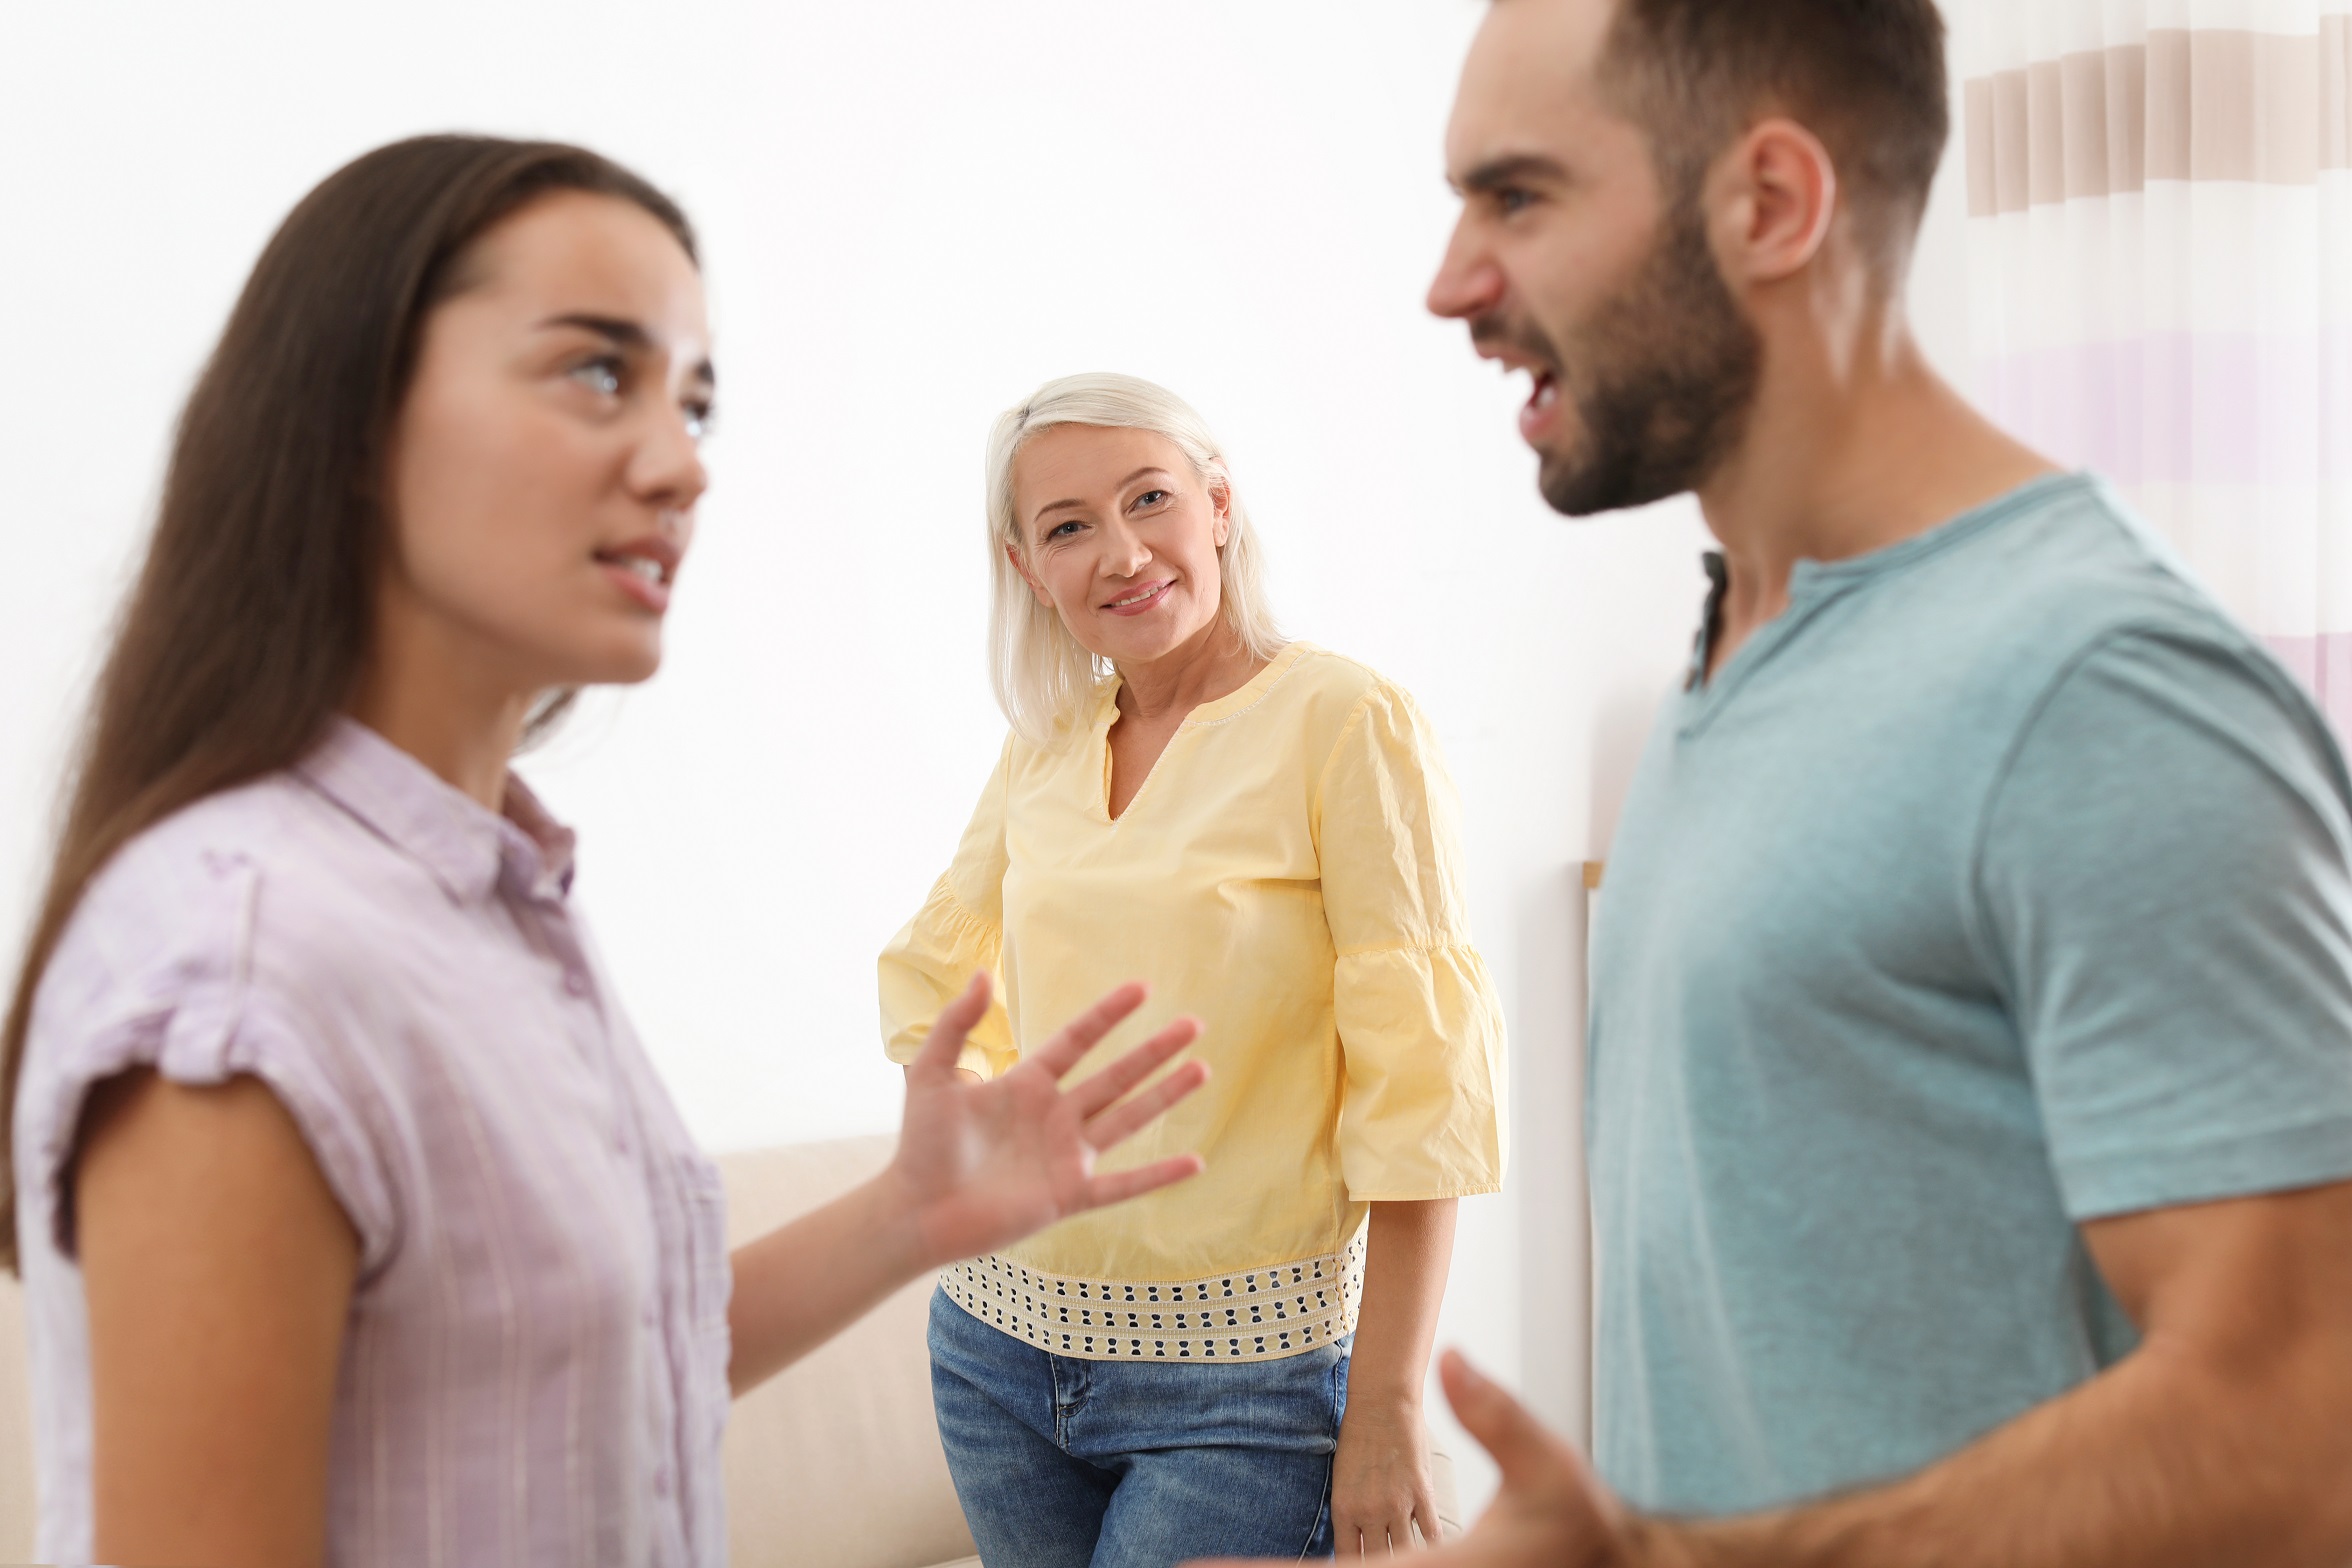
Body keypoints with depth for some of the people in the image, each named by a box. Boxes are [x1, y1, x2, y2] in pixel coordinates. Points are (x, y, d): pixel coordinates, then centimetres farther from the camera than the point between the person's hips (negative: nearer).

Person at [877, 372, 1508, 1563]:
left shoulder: (1343, 721, -11)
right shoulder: (1044, 746, 6)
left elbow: (1420, 1083, -13)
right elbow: (923, 972, 21)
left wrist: (1386, 1415, -15)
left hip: (1240, 1377, -5)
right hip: (999, 1345, 6)